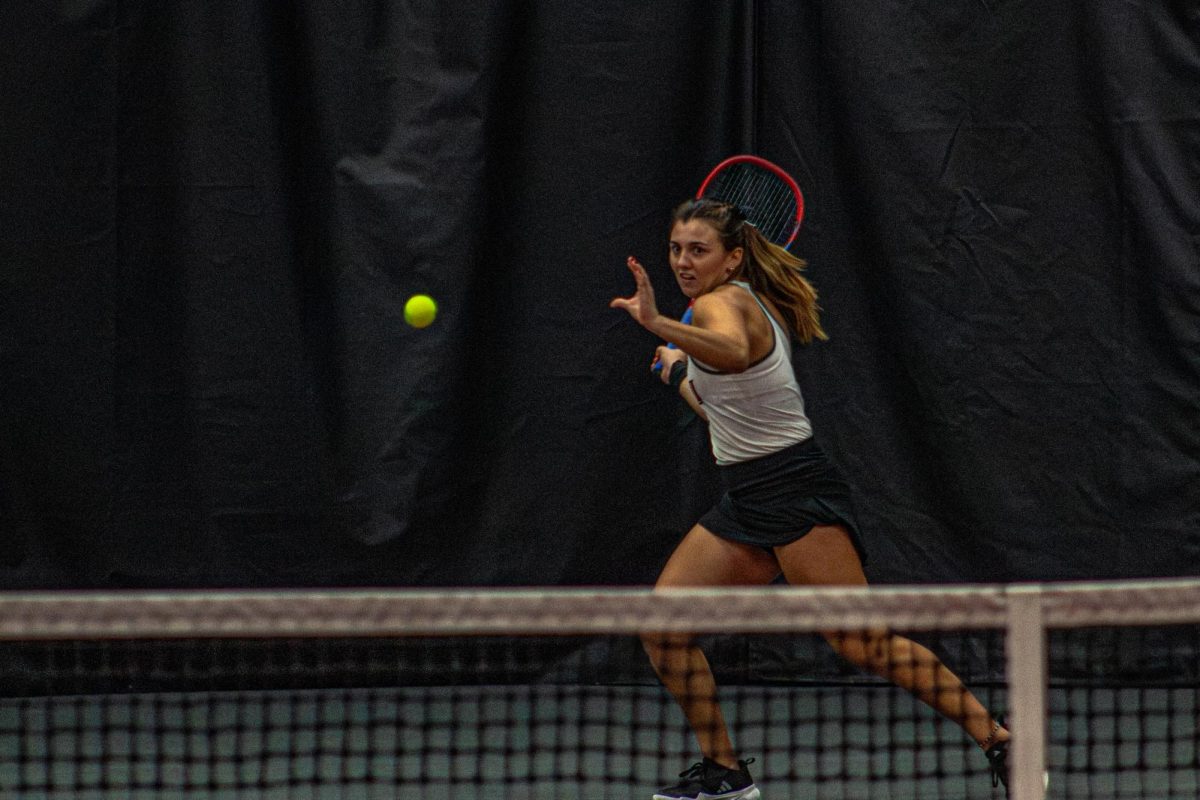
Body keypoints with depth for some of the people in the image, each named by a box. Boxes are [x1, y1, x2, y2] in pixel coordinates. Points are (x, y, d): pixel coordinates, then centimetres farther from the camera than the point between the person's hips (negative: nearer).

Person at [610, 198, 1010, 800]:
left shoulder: (722, 303, -12)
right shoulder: (754, 305, 16)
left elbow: (733, 352, -40)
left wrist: (659, 325, -53)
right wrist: (679, 372, 35)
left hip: (796, 492, -10)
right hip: (746, 502, 10)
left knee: (864, 646, -16)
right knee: (659, 626, 1)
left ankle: (998, 741, -11)